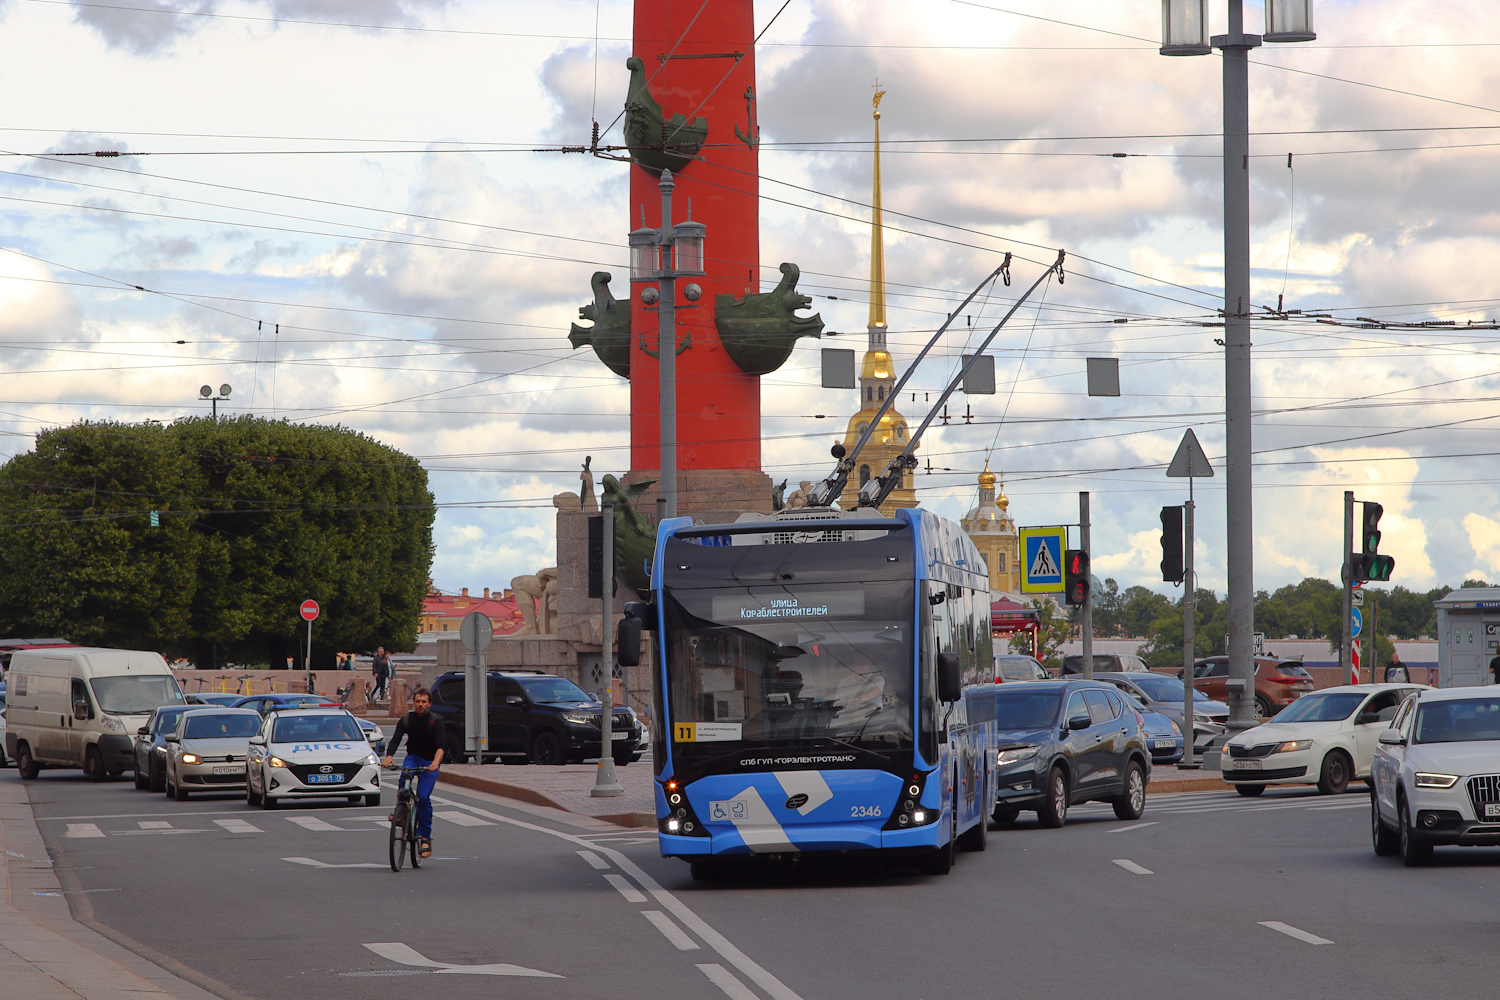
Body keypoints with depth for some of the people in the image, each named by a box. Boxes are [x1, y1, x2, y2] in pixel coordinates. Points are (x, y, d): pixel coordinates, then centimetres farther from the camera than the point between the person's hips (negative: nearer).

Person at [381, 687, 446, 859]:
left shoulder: (435, 722, -8)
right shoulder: (406, 720, -2)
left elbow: (440, 746, -20)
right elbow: (395, 740, -13)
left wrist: (435, 762, -39)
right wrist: (389, 756, -33)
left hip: (430, 762, -2)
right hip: (413, 757, 2)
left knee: (424, 796, -16)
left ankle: (425, 836, -7)